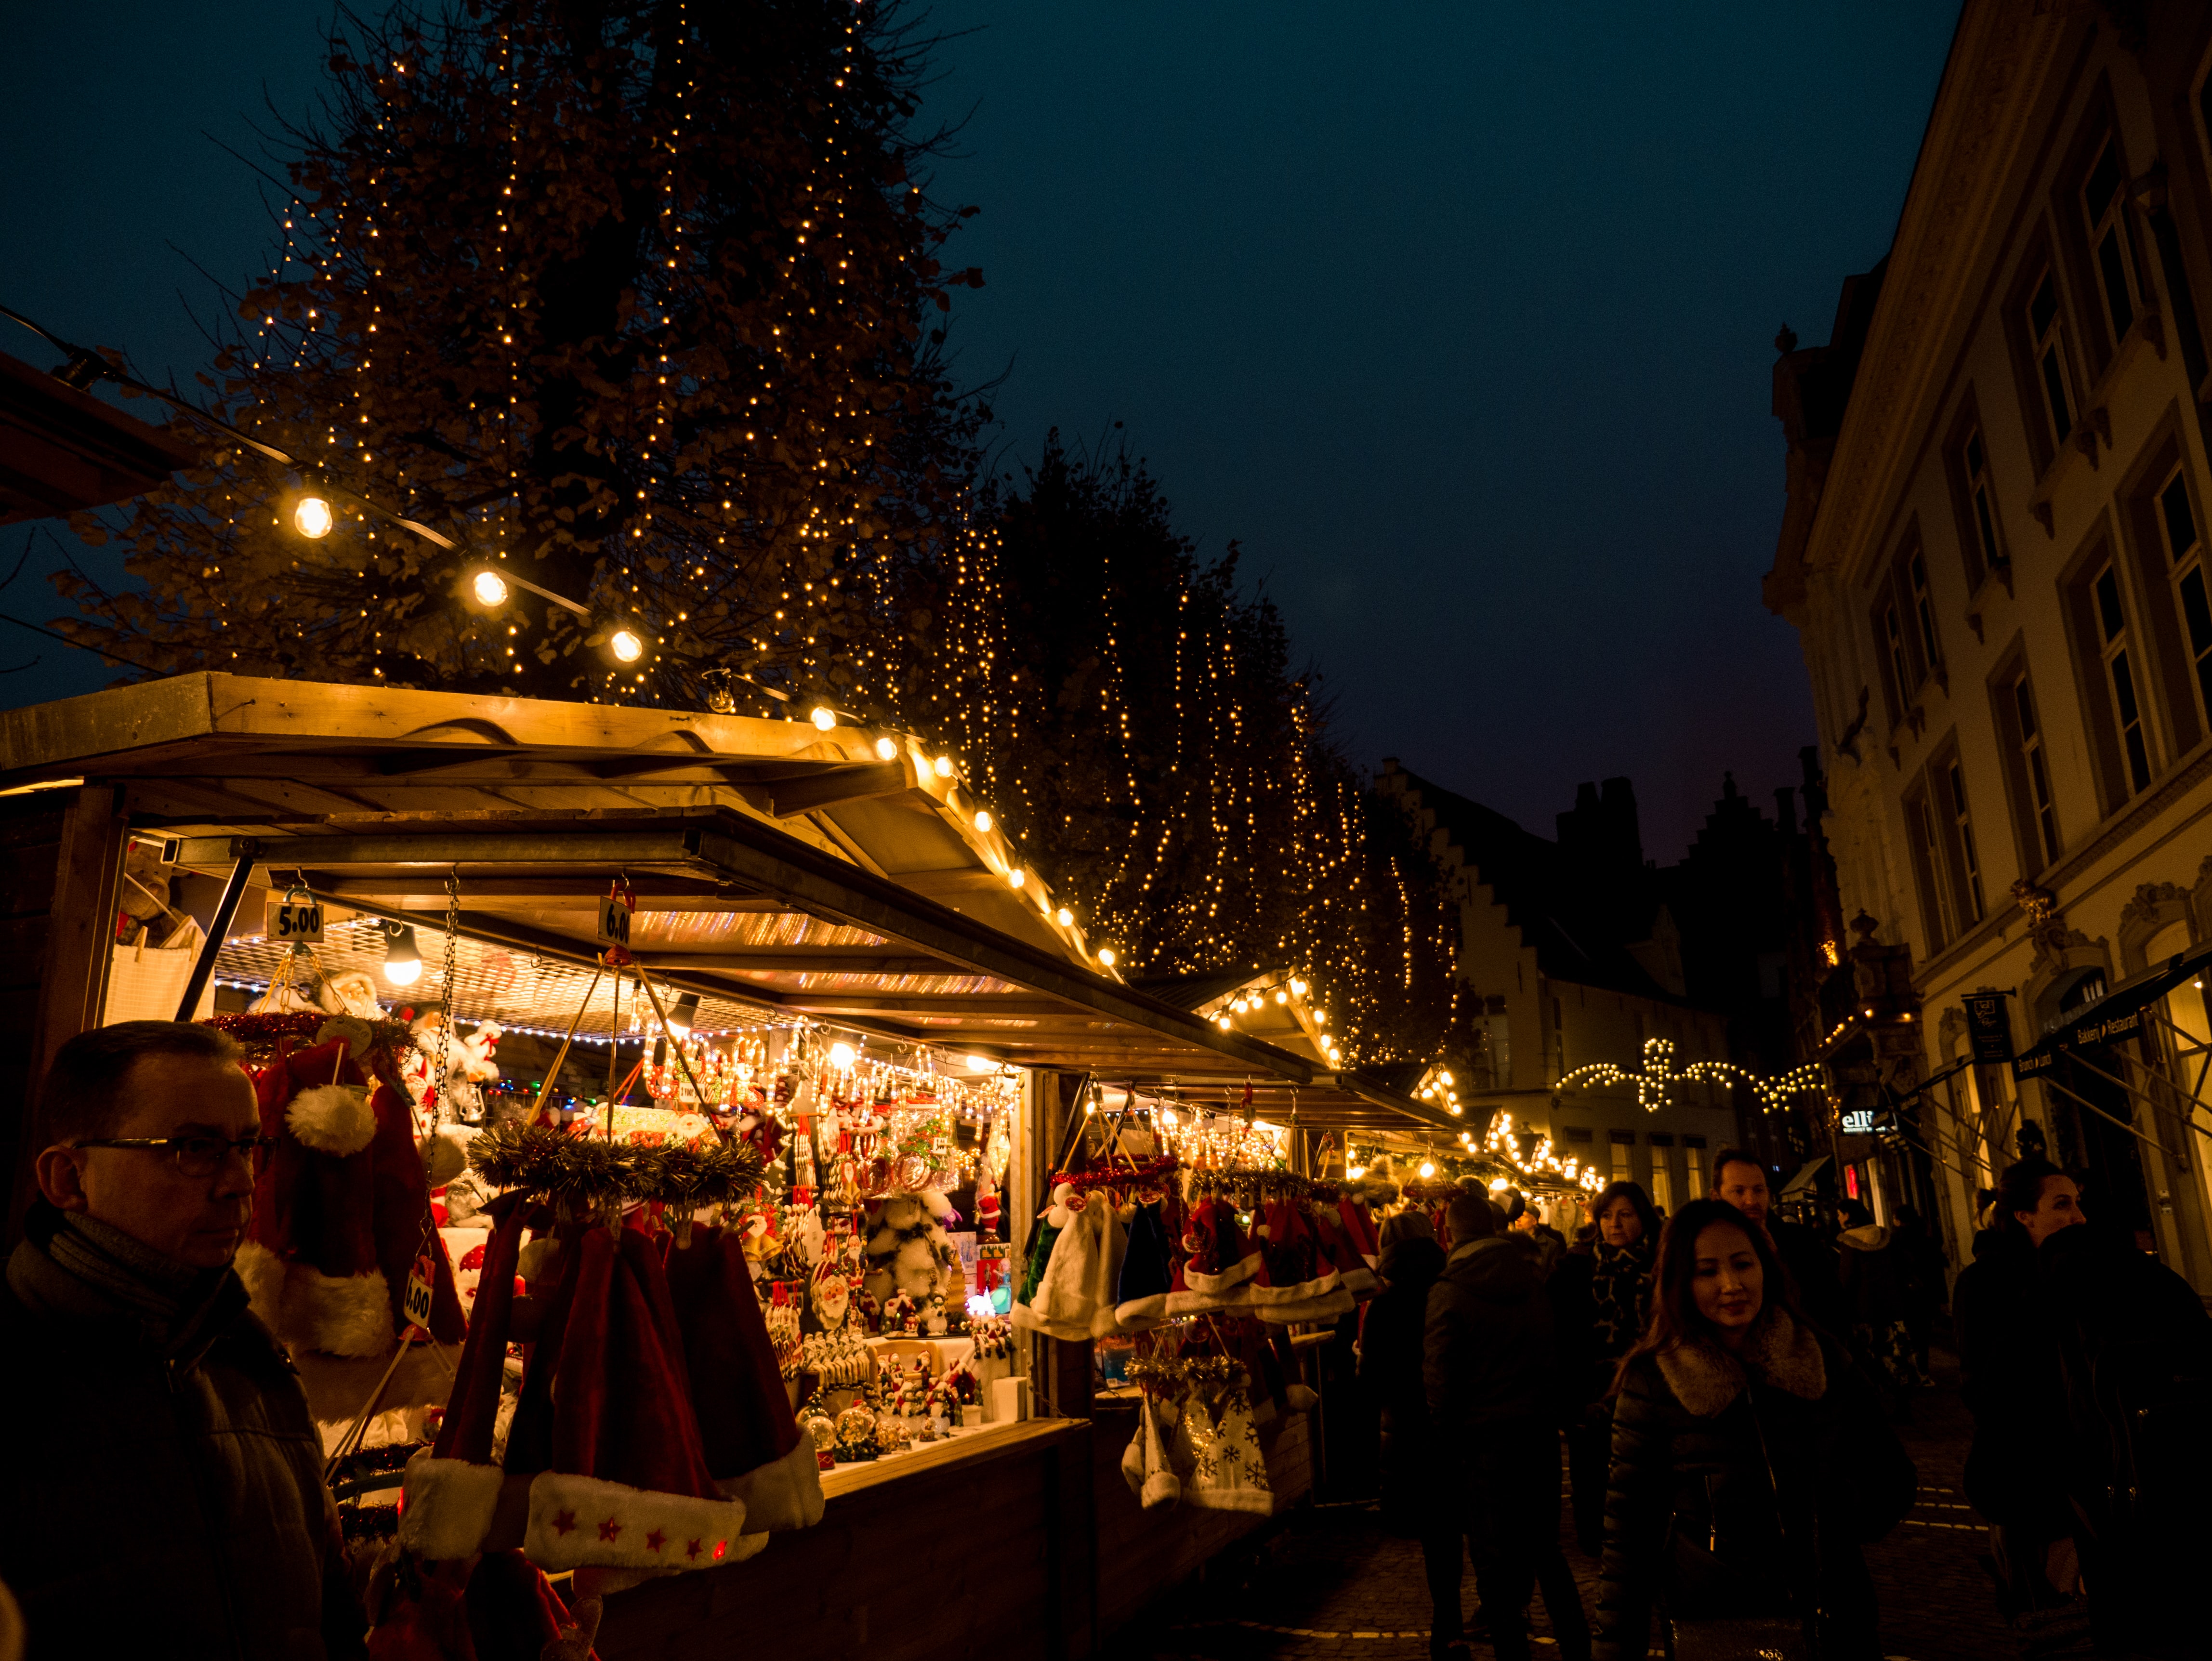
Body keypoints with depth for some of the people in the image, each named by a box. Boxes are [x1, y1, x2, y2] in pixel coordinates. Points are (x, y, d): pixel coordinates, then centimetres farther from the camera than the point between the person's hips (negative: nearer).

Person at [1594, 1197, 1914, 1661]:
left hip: (1835, 1621, 3)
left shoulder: (1821, 1356, -4)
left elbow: (1893, 1476, 7)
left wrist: (1842, 1528, -6)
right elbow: (1629, 1525, -10)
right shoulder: (1652, 1380, -12)